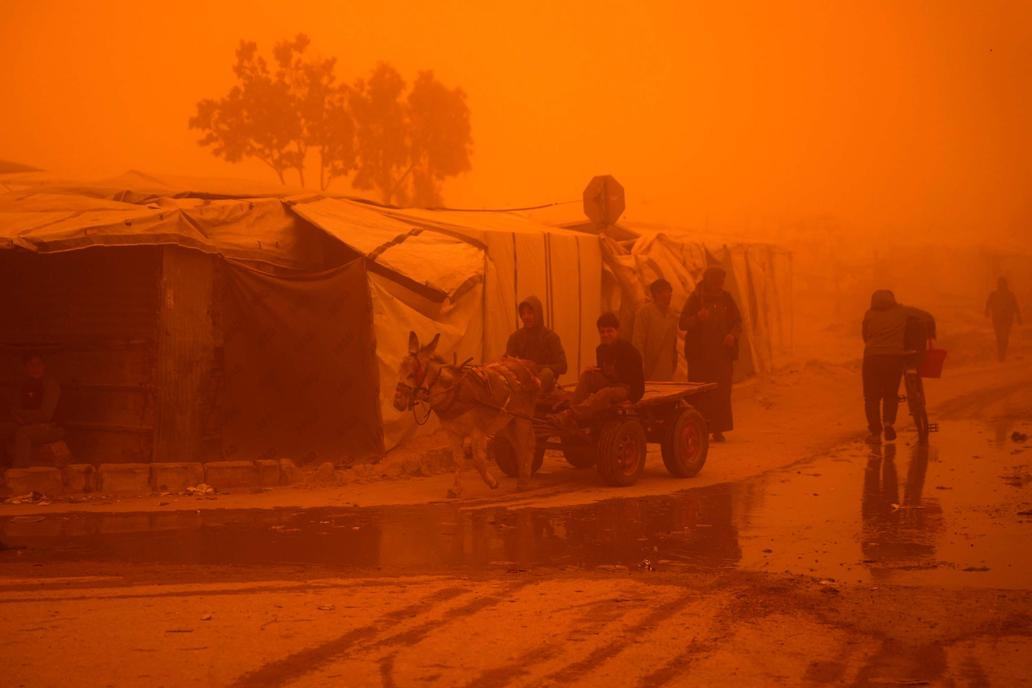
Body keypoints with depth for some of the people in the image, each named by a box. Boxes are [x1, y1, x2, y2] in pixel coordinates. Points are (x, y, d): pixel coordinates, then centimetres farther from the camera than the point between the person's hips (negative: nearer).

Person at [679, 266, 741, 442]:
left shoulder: (726, 299, 8)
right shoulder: (696, 298, -2)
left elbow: (737, 321, 16)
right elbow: (683, 323, -6)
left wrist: (733, 335, -4)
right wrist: (697, 318, -25)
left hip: (722, 353, 3)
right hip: (700, 354, -3)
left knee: (721, 393, -2)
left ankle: (718, 430, 4)